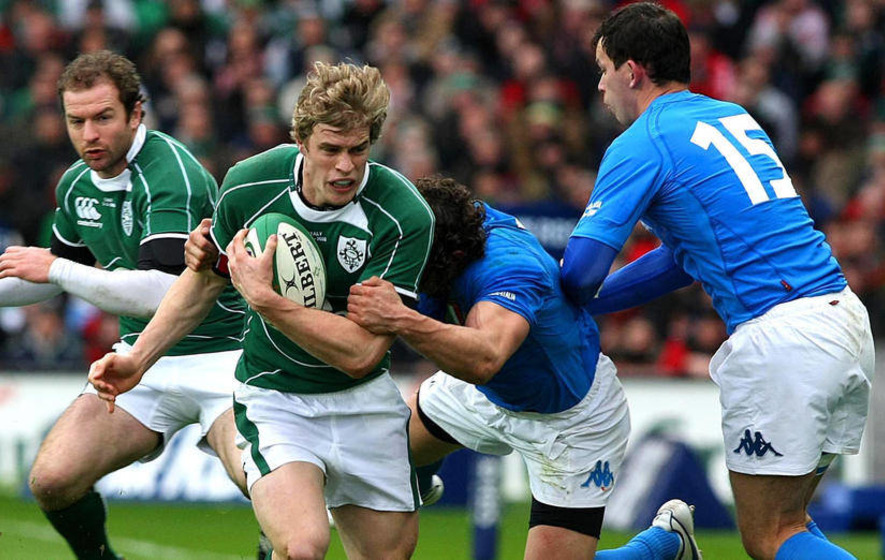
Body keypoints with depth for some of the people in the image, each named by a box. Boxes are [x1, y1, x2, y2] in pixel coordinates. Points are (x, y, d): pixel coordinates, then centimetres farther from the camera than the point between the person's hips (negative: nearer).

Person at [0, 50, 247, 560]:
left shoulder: (173, 176, -22)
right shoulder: (77, 184, 3)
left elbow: (163, 294, -33)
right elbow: (60, 274, 24)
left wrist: (56, 269, -26)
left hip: (220, 355, -7)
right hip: (143, 359, 7)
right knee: (52, 480, -10)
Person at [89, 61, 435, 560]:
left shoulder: (406, 216, -20)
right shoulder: (249, 185, -12)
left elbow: (361, 352, -24)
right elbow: (206, 278, 10)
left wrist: (264, 299, -30)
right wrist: (139, 359, 2)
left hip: (366, 401, 1)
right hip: (274, 399, -1)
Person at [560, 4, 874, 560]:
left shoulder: (642, 145, -5)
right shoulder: (734, 117, 20)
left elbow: (581, 271, -11)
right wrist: (588, 304, 23)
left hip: (778, 338, -8)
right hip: (848, 321, 8)